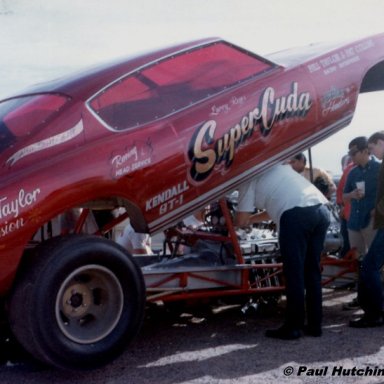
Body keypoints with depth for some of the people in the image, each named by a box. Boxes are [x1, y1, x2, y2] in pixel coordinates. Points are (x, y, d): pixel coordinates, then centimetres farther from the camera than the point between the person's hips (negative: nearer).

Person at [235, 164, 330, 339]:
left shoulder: (249, 180, 14)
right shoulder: (280, 166, 35)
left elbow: (241, 221, 13)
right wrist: (251, 219, 47)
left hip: (297, 215, -7)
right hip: (322, 208, 7)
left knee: (294, 273, 2)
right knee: (312, 271, 14)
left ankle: (293, 326, 6)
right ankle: (315, 324, 19)